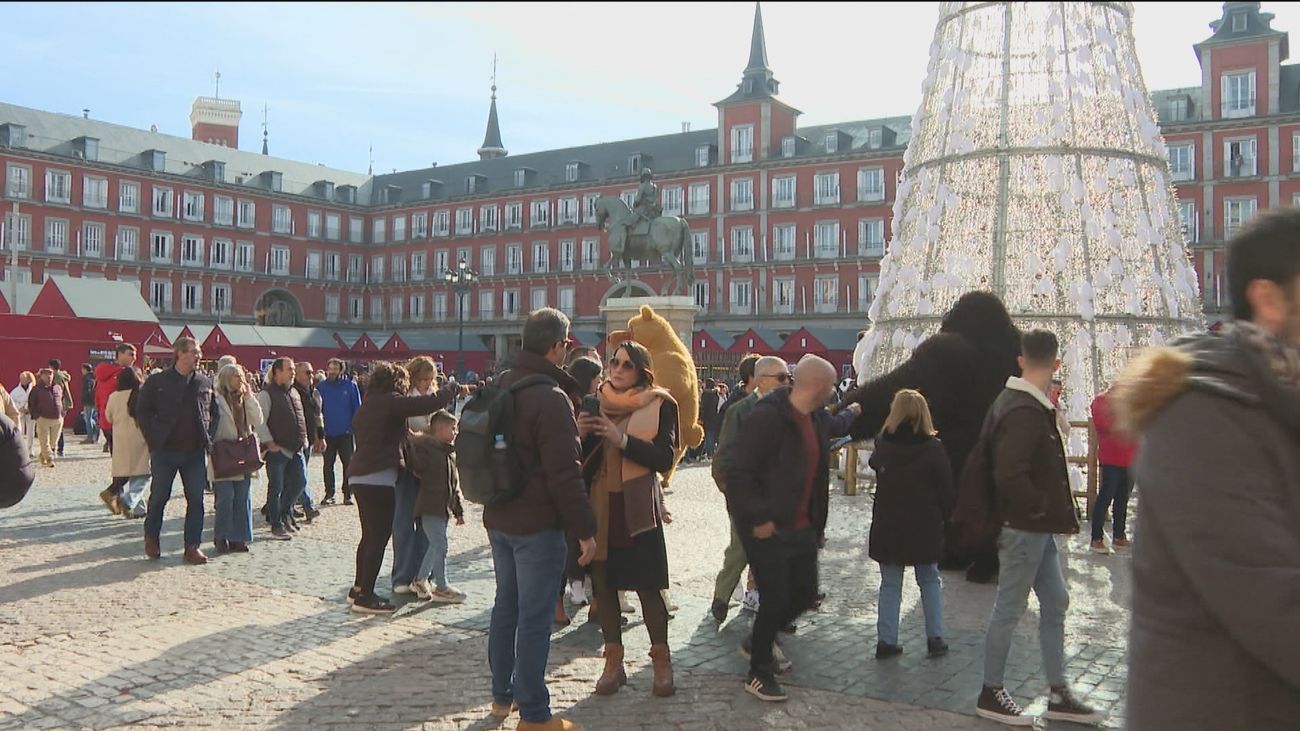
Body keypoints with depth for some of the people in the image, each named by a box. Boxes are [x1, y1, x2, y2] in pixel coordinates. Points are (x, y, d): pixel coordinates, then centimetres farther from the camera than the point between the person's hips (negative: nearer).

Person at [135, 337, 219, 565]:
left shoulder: (205, 383, 7)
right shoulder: (157, 382, -2)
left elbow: (213, 412, 16)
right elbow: (142, 411, 1)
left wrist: (208, 437, 5)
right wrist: (154, 439, -5)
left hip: (195, 452, 3)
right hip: (165, 450, -2)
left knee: (196, 500, 1)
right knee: (159, 497, 8)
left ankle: (193, 546, 8)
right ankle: (151, 537, 30)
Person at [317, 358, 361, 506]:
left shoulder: (350, 385, -2)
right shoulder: (321, 387, 2)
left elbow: (357, 408, 2)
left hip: (346, 433, -1)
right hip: (328, 433, 2)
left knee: (348, 464, 2)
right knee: (328, 465, 8)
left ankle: (347, 494, 11)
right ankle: (329, 494, 18)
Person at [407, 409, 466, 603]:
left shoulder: (451, 452, 16)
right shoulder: (425, 447, -7)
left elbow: (455, 485, 20)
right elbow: (417, 467, -22)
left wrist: (458, 510, 20)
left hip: (444, 508, 9)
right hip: (430, 507, -8)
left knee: (435, 546, 14)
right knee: (440, 545, -9)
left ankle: (420, 580, 28)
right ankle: (441, 587, 1)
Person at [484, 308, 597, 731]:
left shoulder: (501, 385, 7)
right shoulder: (551, 398, -20)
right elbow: (564, 475, -21)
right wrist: (585, 530, -15)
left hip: (498, 518, 9)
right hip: (537, 525, -9)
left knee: (506, 605, 19)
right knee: (534, 617, -1)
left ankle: (502, 694, 31)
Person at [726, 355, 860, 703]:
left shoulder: (817, 417, 7)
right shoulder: (767, 417, -22)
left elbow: (833, 426, 36)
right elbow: (740, 474, -24)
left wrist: (851, 412, 53)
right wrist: (758, 519, -23)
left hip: (802, 527, 9)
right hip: (767, 529, -9)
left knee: (805, 595, 13)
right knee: (776, 599, -4)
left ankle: (758, 641, 37)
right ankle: (759, 672, 16)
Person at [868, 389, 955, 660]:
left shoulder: (882, 444, -6)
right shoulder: (933, 448, -12)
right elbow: (946, 489, -6)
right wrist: (945, 515, 8)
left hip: (887, 527, 1)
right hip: (925, 527, -1)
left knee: (889, 584, 10)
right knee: (930, 582, 15)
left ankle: (886, 640, 9)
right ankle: (935, 639, 15)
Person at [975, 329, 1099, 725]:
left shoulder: (1016, 402, 9)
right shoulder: (1026, 413, -22)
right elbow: (1010, 476, -31)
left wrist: (1052, 511, 14)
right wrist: (1041, 506, -17)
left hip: (1038, 527, 10)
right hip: (1024, 527, -10)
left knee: (1055, 602, 15)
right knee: (1010, 610, 2)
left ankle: (1058, 695, 25)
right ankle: (991, 694, 16)